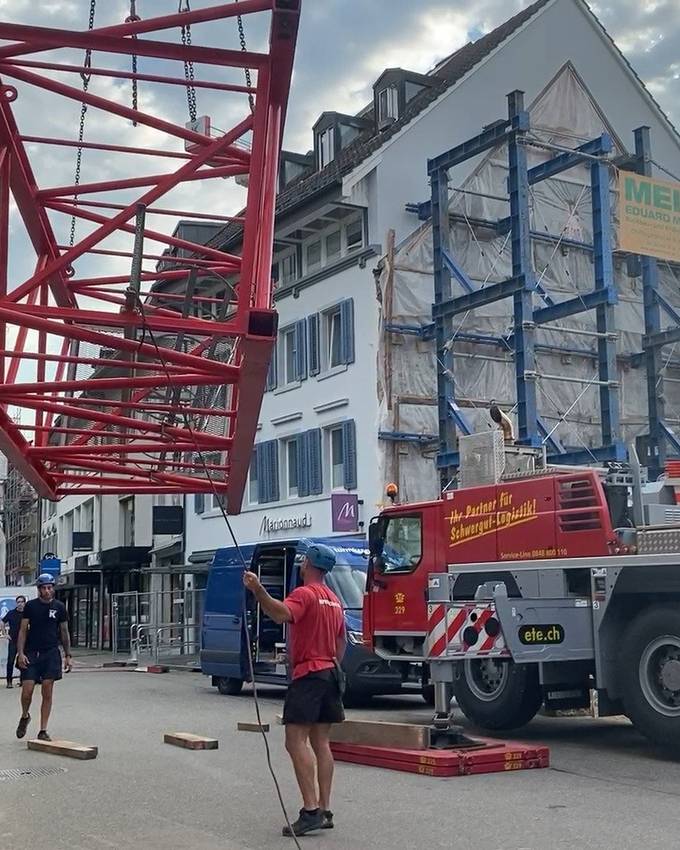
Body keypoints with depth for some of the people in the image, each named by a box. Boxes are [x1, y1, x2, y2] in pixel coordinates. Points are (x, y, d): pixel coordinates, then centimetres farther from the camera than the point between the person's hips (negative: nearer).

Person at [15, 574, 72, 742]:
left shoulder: (59, 607, 6)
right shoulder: (30, 606, 3)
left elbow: (64, 632, 11)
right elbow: (23, 630, 3)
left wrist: (68, 655, 7)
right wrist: (20, 653, -8)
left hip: (51, 654, 1)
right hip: (31, 654, -1)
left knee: (47, 693, -1)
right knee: (27, 691, -7)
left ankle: (43, 731, 7)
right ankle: (25, 717, 25)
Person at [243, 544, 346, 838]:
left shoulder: (304, 593, -11)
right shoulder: (334, 600, 18)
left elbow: (281, 614, -33)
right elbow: (342, 642, 23)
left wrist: (258, 590, -45)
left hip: (308, 674, -9)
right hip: (331, 673, 9)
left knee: (296, 741, -12)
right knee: (321, 742, 9)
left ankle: (310, 810, -19)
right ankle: (324, 811, 9)